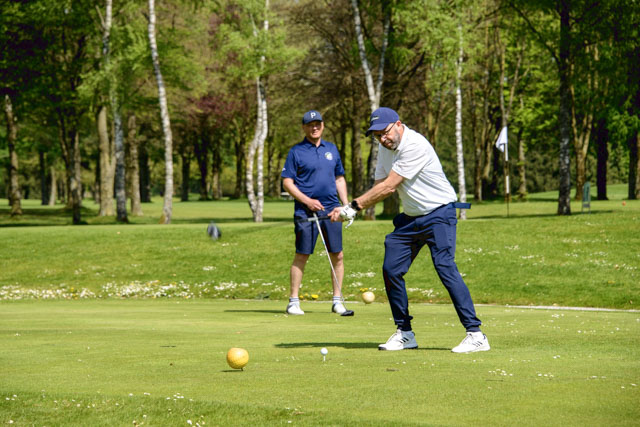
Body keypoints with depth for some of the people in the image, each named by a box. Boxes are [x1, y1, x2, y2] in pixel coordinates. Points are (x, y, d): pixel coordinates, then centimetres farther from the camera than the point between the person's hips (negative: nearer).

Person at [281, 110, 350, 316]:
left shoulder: (331, 149, 14)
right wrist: (307, 201, -13)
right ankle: (294, 301, 6)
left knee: (337, 256, 1)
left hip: (331, 210, 4)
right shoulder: (296, 151, 0)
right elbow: (287, 182, -3)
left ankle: (337, 300, 10)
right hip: (306, 211, -4)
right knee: (301, 256, -2)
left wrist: (346, 204, 11)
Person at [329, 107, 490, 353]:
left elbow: (389, 187, -23)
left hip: (439, 214, -9)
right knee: (391, 269, 2)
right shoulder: (386, 149, 5)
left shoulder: (415, 145, -23)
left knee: (445, 266, -22)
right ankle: (405, 333, 15)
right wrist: (349, 209, -9)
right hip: (411, 218, 9)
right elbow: (379, 187, 7)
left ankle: (475, 335, -22)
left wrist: (354, 206, -17)